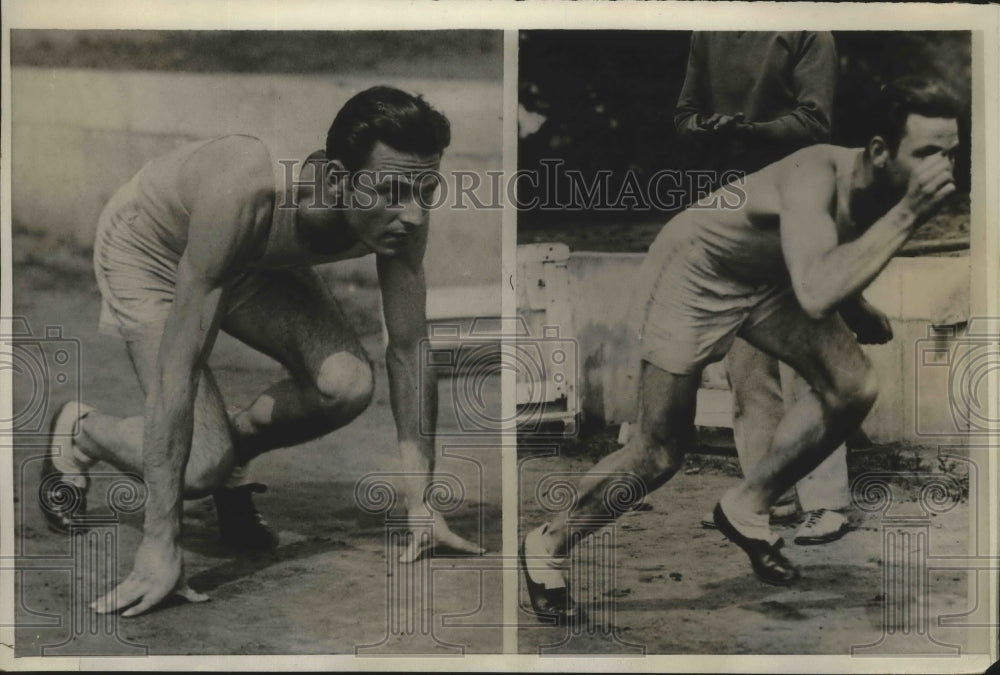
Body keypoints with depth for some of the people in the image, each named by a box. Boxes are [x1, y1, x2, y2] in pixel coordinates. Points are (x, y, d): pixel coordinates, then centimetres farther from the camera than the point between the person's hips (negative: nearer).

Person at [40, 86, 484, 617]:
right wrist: (159, 543, -40)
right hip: (149, 248, -5)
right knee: (202, 467, -18)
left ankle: (236, 441, 10)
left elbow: (409, 351, -16)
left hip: (255, 260, 5)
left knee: (347, 385, -21)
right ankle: (80, 430, 15)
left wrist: (420, 504, -19)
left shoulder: (403, 212, -28)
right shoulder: (247, 193, -43)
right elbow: (177, 368, -41)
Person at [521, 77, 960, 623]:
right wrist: (908, 213, -48)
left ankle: (746, 508, 12)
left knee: (853, 387, -8)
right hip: (695, 270, -7)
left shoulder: (891, 186, -14)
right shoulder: (817, 176, -37)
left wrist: (856, 304, 18)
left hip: (769, 275, 7)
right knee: (657, 455, -5)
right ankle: (547, 546, 17)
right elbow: (816, 296, -53)